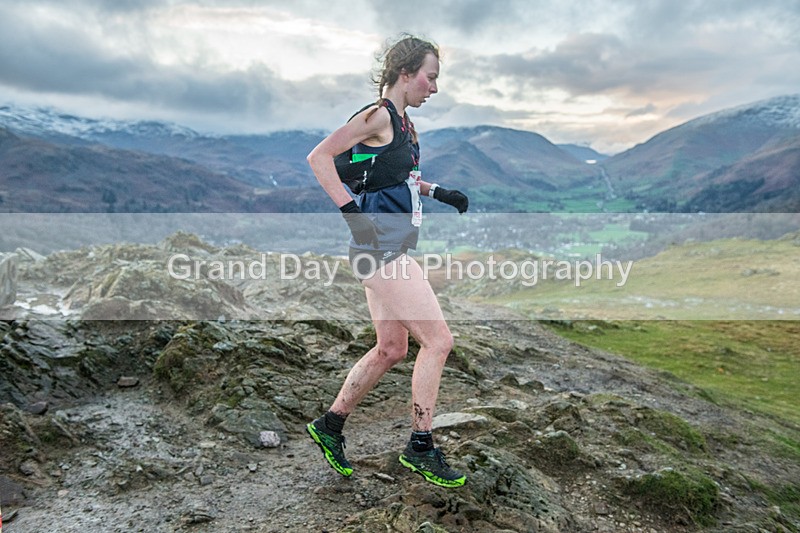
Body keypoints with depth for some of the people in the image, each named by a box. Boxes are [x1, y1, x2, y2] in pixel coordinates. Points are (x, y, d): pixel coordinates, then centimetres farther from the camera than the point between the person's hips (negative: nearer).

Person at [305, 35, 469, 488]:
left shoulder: (402, 122, 18)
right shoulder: (379, 115, -11)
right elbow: (319, 157, -17)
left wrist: (436, 191, 19)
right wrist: (351, 210, -21)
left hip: (391, 248, 10)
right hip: (382, 248, -10)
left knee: (392, 349, 14)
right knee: (438, 340, -6)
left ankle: (331, 425, 28)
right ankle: (421, 447, 9)